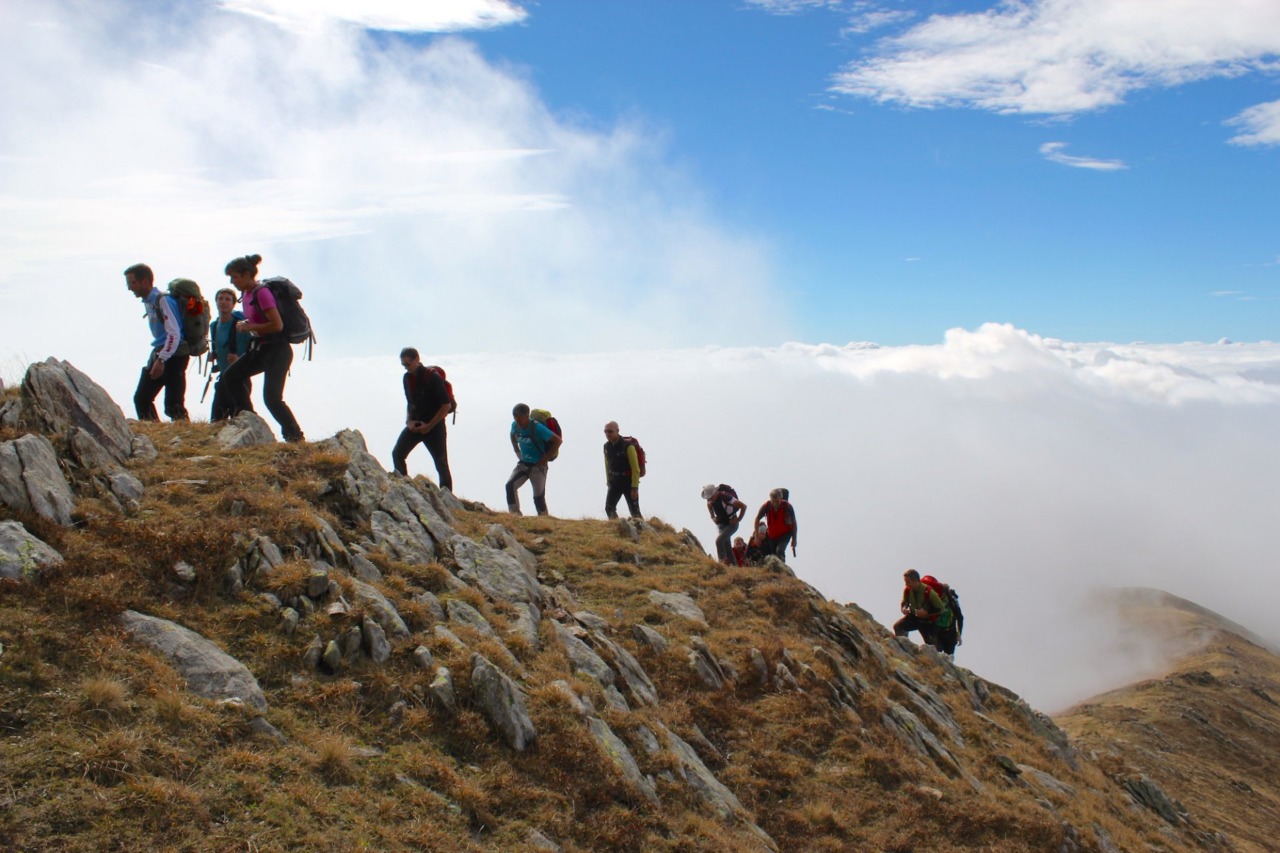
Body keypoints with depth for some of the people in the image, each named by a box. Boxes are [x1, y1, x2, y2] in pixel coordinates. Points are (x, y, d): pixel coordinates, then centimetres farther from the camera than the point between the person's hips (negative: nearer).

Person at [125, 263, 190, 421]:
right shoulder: (148, 301, 14)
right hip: (160, 354, 10)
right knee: (141, 399, 9)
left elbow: (174, 333, -22)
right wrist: (157, 357, 13)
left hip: (174, 356, -10)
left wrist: (161, 360, -25)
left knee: (173, 405, -13)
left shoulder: (163, 300, -14)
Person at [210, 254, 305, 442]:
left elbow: (277, 325, -23)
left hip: (277, 350, -10)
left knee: (272, 397, -14)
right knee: (230, 376, 10)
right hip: (261, 349, 10)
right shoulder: (246, 294, 10)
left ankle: (296, 437, -6)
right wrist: (244, 325, 8)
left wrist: (249, 327, -16)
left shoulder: (262, 292, -17)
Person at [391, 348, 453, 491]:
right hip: (415, 424, 6)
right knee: (397, 454, -6)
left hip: (433, 426, -6)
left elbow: (446, 406, -16)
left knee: (441, 465, -2)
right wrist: (409, 420, 2)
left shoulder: (433, 377, -16)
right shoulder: (407, 378, 5)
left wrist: (429, 426, -15)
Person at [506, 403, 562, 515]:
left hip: (538, 466, -5)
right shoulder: (515, 425, -3)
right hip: (523, 464, 6)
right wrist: (517, 451, 12)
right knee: (510, 486, -14)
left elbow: (558, 440, -20)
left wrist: (545, 458, -17)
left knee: (538, 496, -1)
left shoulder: (537, 428, -22)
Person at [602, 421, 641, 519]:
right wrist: (608, 482, 11)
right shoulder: (606, 446, 1)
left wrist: (635, 488, -19)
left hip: (629, 482, -6)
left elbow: (635, 469, -18)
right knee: (609, 508, 1)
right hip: (615, 483, 6)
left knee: (634, 511, -4)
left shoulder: (628, 446, -18)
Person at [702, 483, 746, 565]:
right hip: (721, 524, 7)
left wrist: (738, 519, -19)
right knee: (726, 544, 7)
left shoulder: (725, 497, -29)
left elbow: (743, 506, -26)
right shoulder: (710, 499, -8)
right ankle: (732, 563, 17)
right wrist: (713, 517, 10)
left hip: (731, 524, -7)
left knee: (719, 540, -24)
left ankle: (722, 560, -14)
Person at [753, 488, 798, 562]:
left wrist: (794, 539, -9)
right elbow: (757, 519, -6)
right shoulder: (766, 506, -21)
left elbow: (794, 523, -12)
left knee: (779, 551, -25)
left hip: (785, 533, -3)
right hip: (772, 534, 3)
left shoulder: (787, 506, -24)